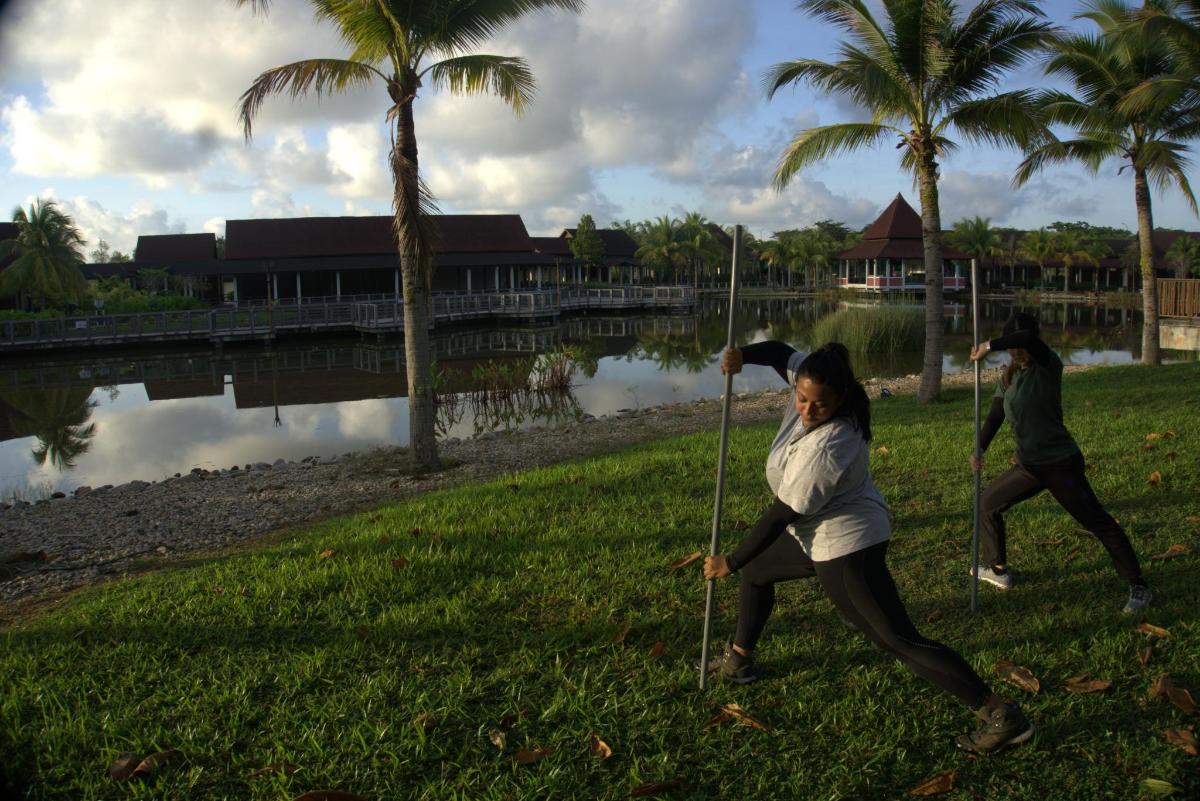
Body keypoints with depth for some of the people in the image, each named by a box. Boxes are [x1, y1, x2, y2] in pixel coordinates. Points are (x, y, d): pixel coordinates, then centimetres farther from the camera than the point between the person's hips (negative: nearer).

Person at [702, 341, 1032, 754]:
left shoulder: (824, 449, -33)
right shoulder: (811, 386, -12)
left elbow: (781, 515, -25)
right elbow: (782, 352, 7)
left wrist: (729, 562, -15)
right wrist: (742, 356, -14)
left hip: (846, 546, -10)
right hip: (816, 534, 10)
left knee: (899, 640, -9)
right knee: (755, 571, 24)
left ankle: (1002, 716, -6)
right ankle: (738, 660, 41)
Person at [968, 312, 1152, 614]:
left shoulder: (1048, 367, -15)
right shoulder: (1007, 378, 6)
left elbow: (1028, 338, -37)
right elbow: (994, 418, 6)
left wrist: (989, 346, -31)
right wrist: (979, 450, -7)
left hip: (1061, 464, -7)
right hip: (1028, 466, 8)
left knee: (1098, 522, -3)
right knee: (988, 504, 15)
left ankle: (1139, 587, 8)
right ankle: (996, 569, 31)